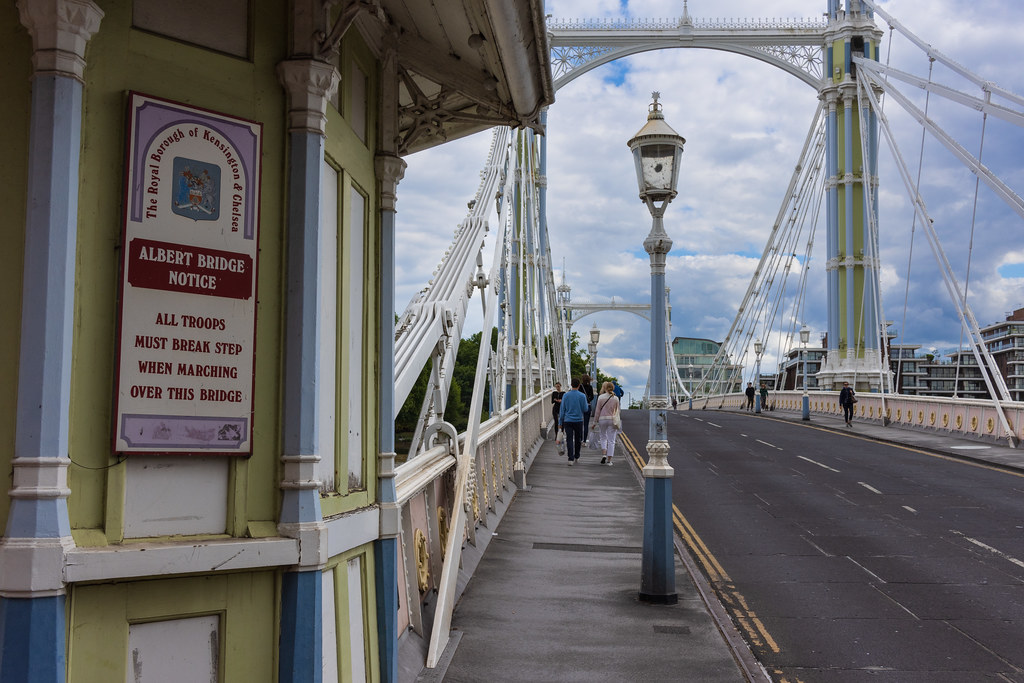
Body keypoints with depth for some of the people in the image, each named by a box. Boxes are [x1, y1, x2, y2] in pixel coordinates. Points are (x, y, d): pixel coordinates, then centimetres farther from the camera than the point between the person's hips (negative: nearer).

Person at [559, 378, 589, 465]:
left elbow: (562, 410, 0)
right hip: (578, 421, 0)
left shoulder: (565, 395, -4)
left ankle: (571, 459, -13)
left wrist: (560, 422, 6)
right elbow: (585, 409, -1)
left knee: (569, 440, -3)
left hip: (568, 421, 0)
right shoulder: (582, 396, -6)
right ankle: (576, 456, 29)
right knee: (577, 439, 16)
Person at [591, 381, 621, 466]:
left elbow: (597, 411, -3)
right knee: (611, 440, 4)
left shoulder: (601, 397, -4)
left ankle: (604, 454, -2)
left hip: (602, 419, 0)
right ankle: (609, 460, 3)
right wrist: (616, 422, 15)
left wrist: (595, 422, 4)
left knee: (603, 438, 18)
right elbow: (617, 411, 5)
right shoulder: (616, 398, 1)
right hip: (612, 420, 0)